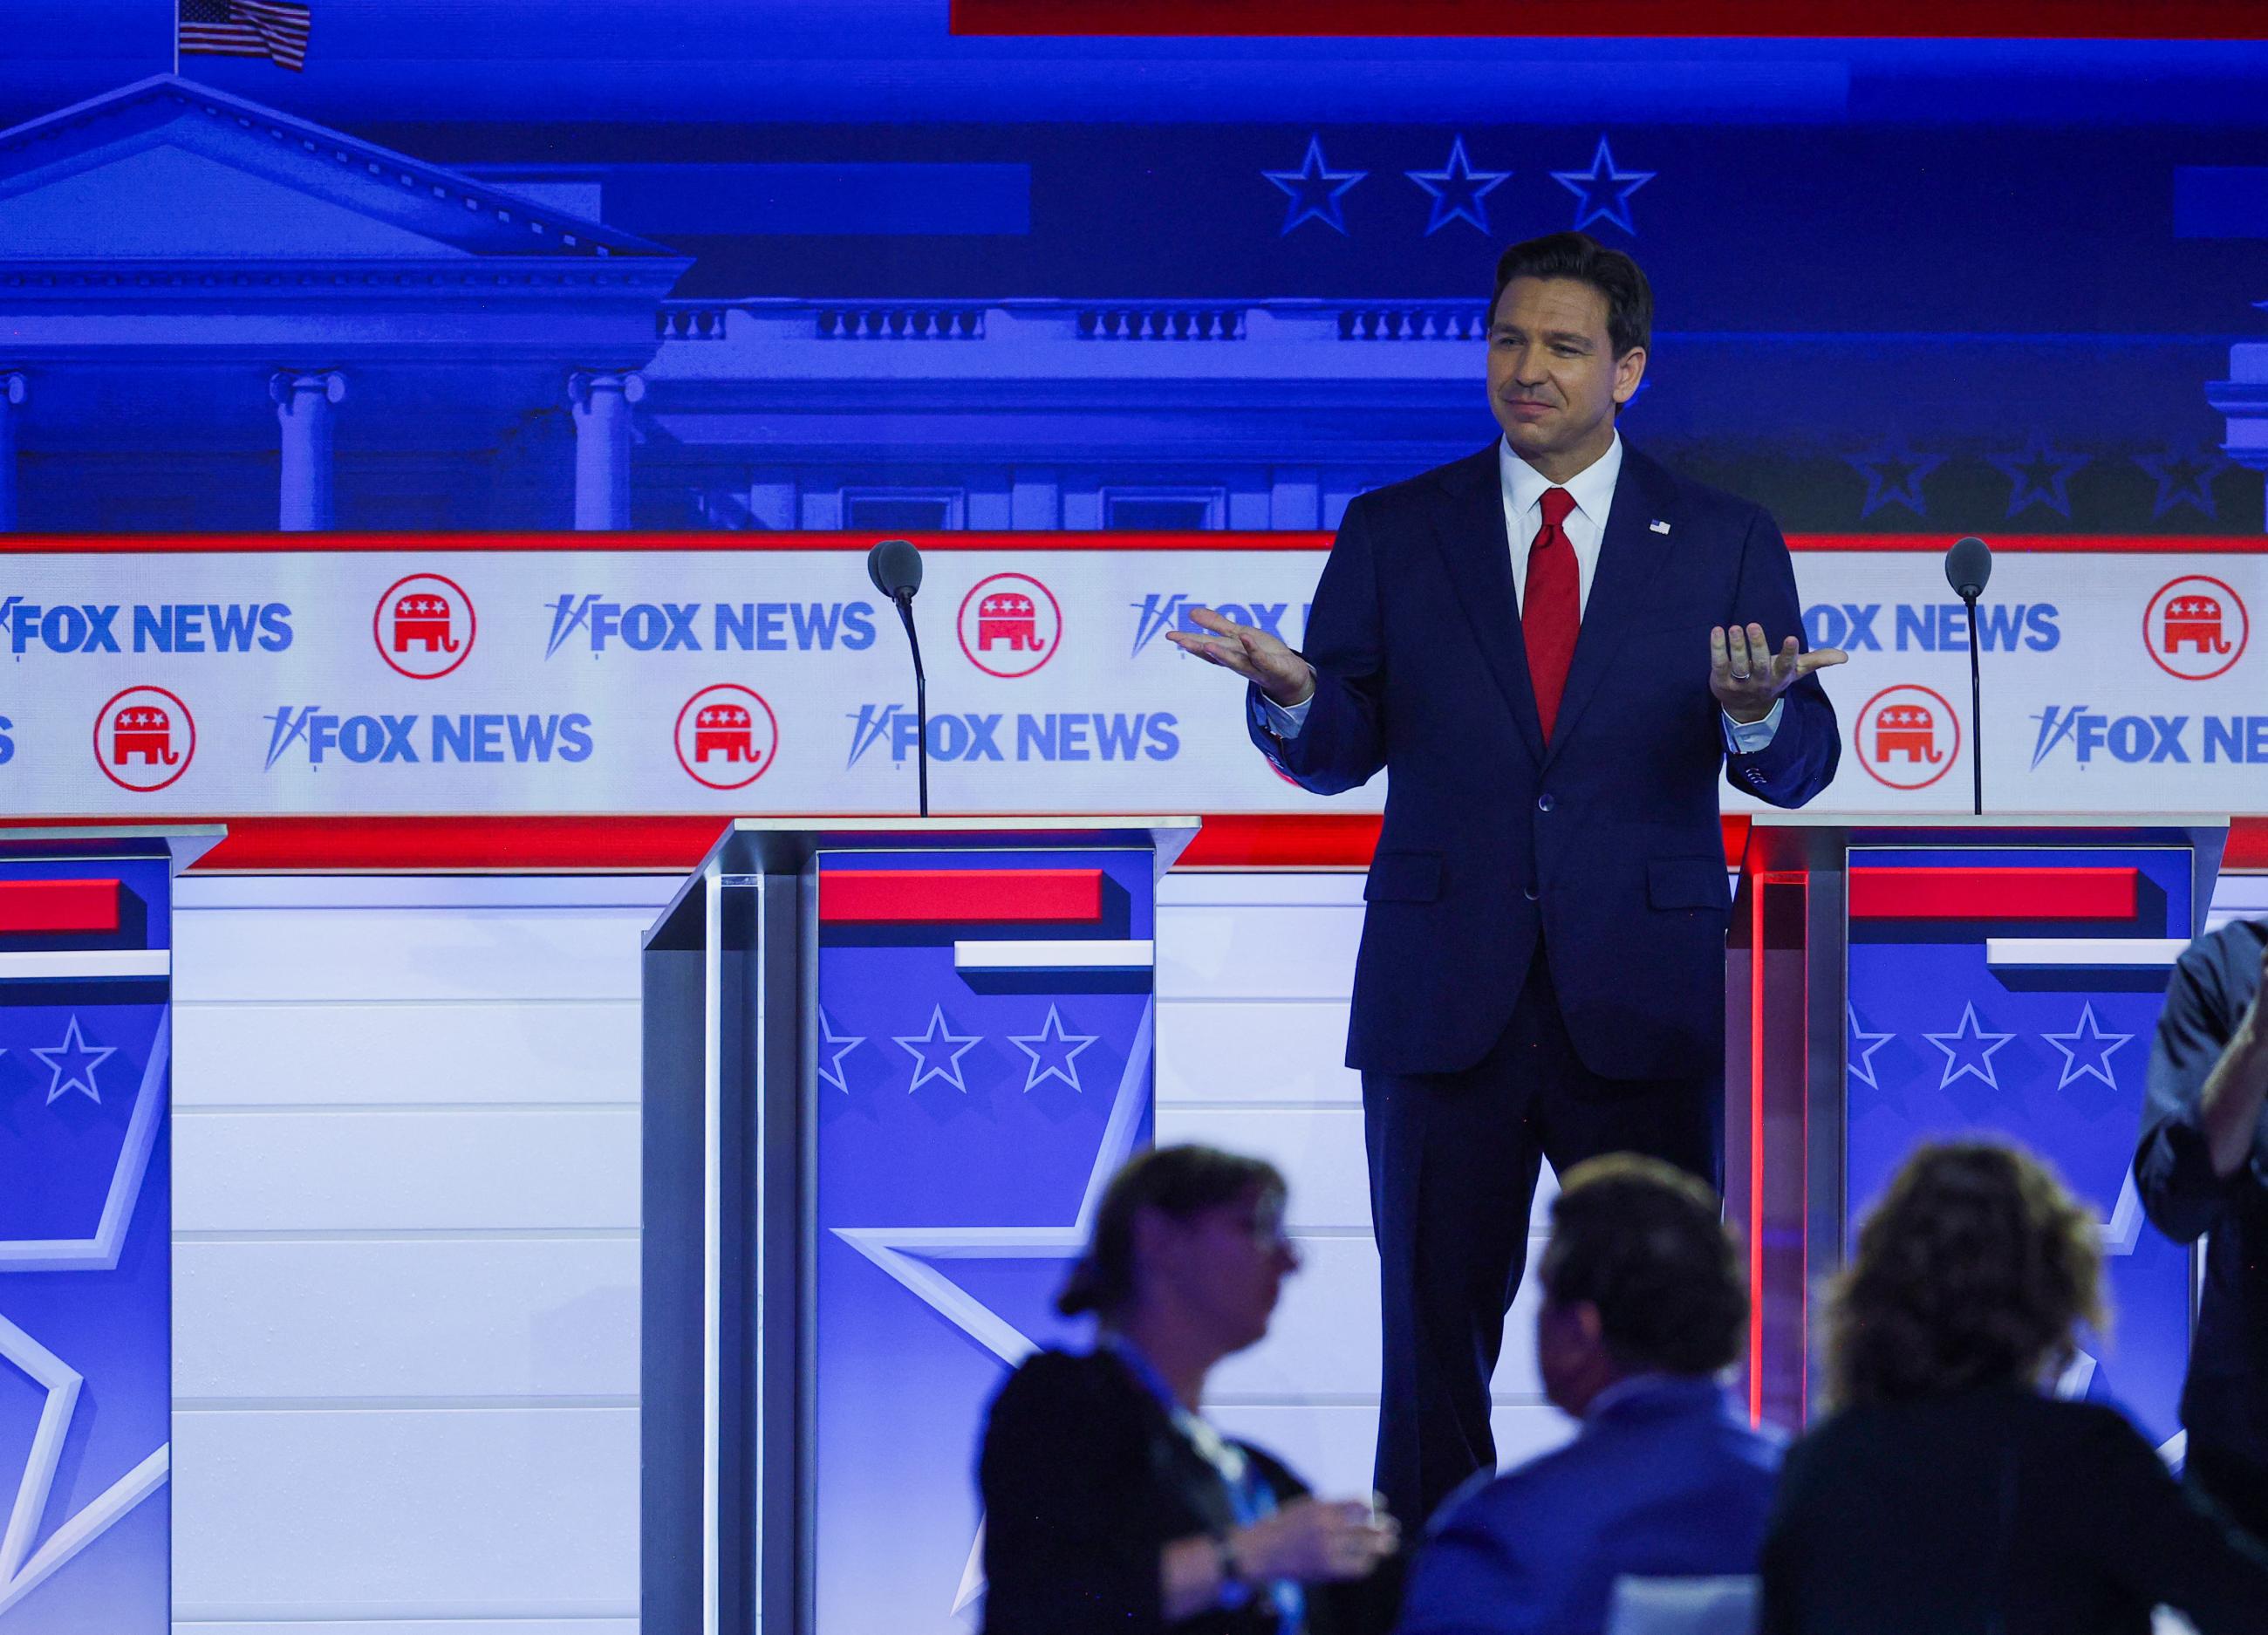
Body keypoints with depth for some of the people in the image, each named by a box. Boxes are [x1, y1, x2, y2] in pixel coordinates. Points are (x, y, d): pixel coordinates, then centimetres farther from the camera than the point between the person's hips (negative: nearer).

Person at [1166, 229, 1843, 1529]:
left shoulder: (1727, 546, 5)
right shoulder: (1394, 536, 8)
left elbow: (1798, 768, -1)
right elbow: (1342, 753, 5)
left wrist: (1756, 710, -24)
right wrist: (1289, 692, -18)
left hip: (1644, 1016, -1)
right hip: (1445, 1009, 1)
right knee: (1436, 1332, 4)